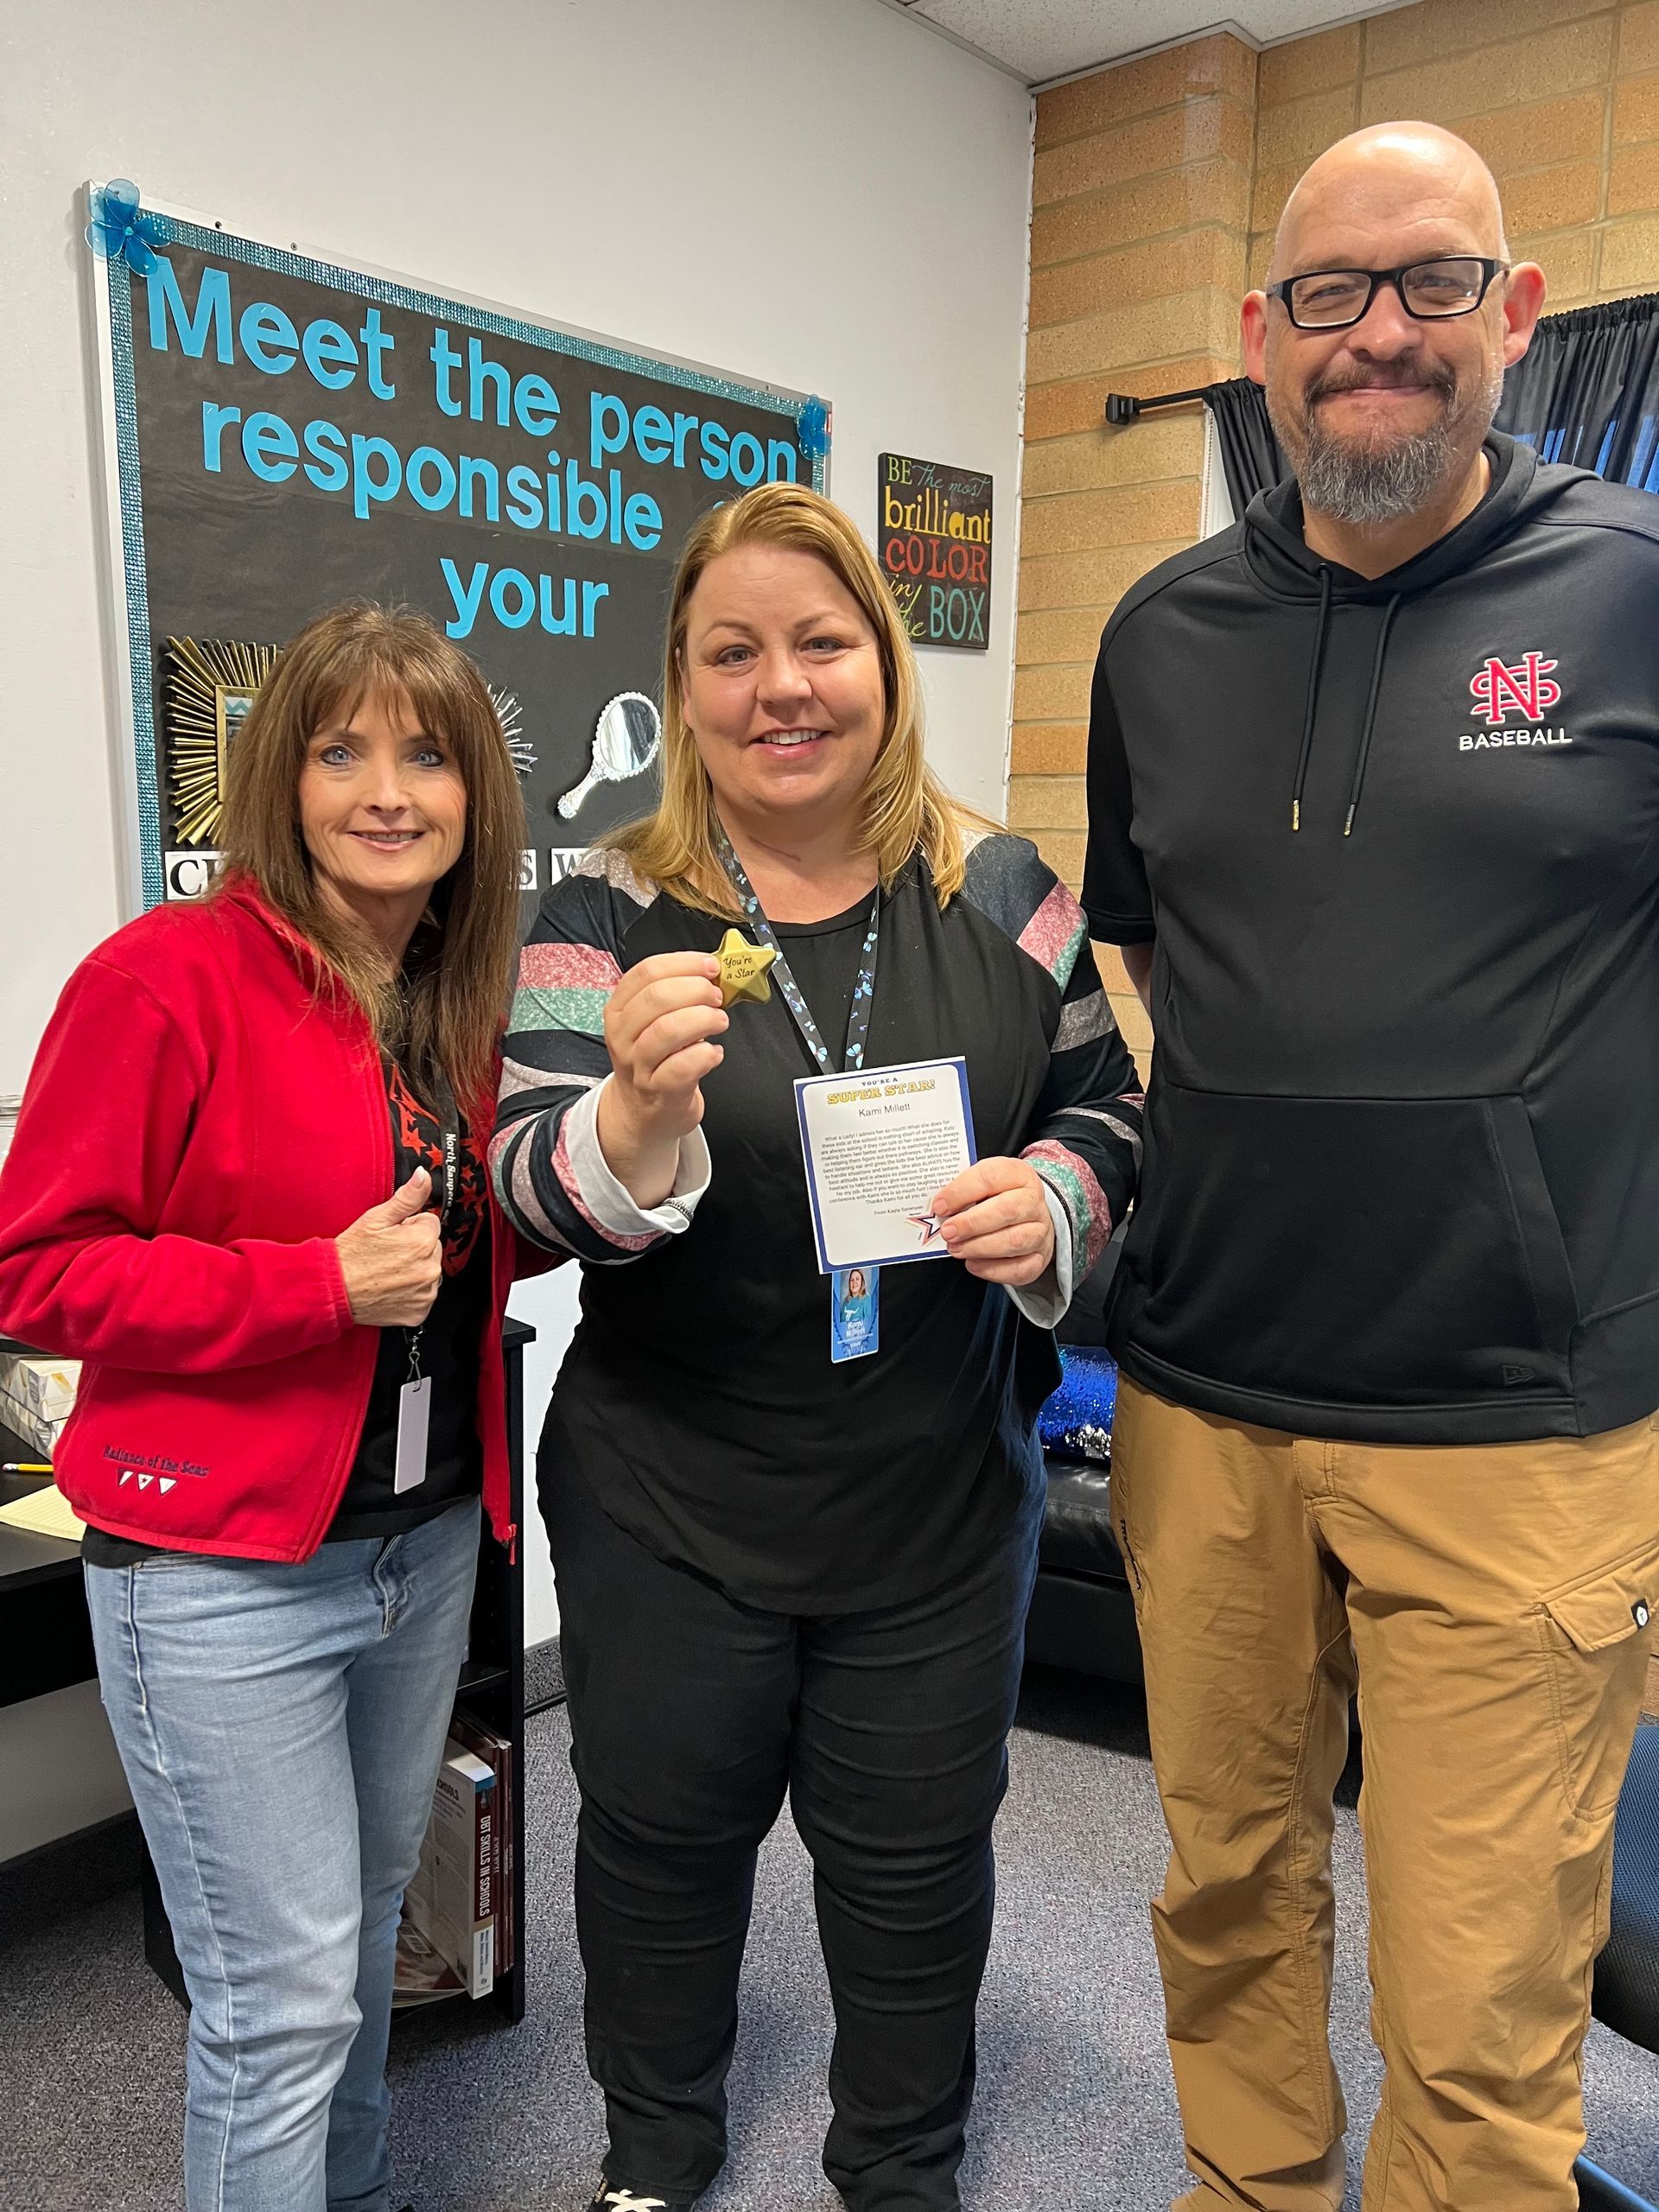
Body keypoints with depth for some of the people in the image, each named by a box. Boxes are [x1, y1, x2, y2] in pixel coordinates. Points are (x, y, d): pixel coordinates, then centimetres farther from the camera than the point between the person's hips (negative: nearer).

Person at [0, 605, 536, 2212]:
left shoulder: (457, 1004, 6)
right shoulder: (170, 976, -15)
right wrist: (321, 1286, -23)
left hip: (426, 1538, 7)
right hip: (224, 1567, -7)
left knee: (368, 1918, 23)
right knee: (283, 1998, 3)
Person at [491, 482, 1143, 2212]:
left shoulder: (998, 891, -3)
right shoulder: (608, 911, -9)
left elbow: (1106, 1104, 5)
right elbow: (524, 1198, -14)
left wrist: (1056, 1195, -17)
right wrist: (636, 1117, -36)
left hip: (942, 1494, 2)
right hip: (668, 1499, -1)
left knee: (915, 1853, 20)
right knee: (665, 1834, 20)